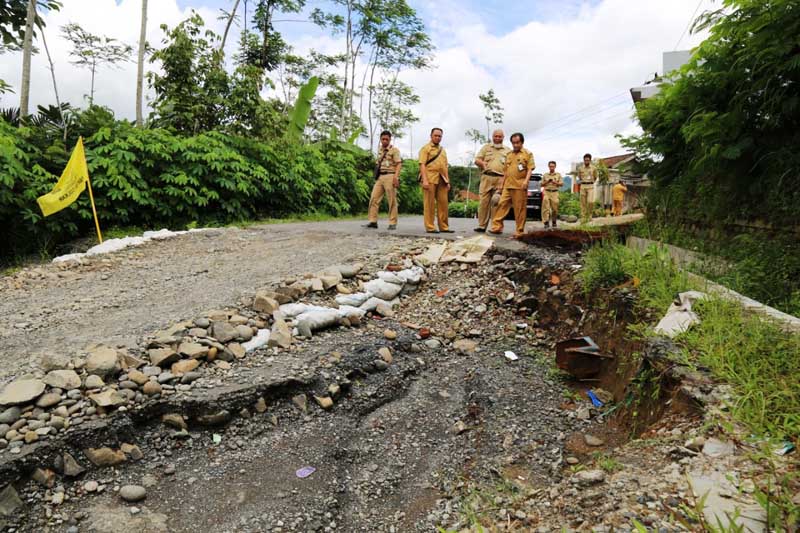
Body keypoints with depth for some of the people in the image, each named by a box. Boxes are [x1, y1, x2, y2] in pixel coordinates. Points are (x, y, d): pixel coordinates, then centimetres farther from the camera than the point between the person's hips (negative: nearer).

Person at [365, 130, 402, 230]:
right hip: (379, 177, 6)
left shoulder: (394, 150, -1)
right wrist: (376, 175, 18)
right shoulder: (379, 150, 18)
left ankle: (393, 223, 1)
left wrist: (396, 177, -23)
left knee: (392, 201, -3)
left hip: (390, 176, -6)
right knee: (374, 199, -1)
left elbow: (399, 164, -10)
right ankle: (373, 221, 2)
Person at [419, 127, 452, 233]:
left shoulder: (443, 150, 23)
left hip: (442, 180, 6)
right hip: (430, 178, -6)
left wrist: (448, 181, 16)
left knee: (443, 203, 4)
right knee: (429, 203, -5)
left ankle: (443, 226, 9)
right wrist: (424, 180, -19)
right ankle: (430, 227, -2)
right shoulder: (426, 148, 3)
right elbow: (422, 164, -7)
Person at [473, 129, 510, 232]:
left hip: (501, 179, -1)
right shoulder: (486, 147, 19)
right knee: (484, 201, -4)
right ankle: (482, 226, 0)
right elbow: (477, 160, 12)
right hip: (487, 177, 1)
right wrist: (482, 163, -10)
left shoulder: (508, 150, 18)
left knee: (497, 202, -7)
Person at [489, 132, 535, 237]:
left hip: (520, 186, -5)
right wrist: (501, 184, 18)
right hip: (507, 186, 5)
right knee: (502, 205, -1)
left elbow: (530, 168, -4)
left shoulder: (528, 154, 5)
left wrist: (526, 181, -18)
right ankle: (497, 227, 0)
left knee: (520, 209, -3)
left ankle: (520, 231, 1)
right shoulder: (509, 155, 21)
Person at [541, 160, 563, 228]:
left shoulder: (558, 175, 14)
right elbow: (542, 184, 15)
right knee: (546, 207, -13)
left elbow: (561, 183, 7)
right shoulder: (545, 175, 15)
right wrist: (547, 182, -3)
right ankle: (546, 222, -15)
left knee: (555, 208, -2)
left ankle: (554, 221, 15)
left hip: (555, 193, 0)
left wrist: (555, 182, -9)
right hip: (546, 192, 0)